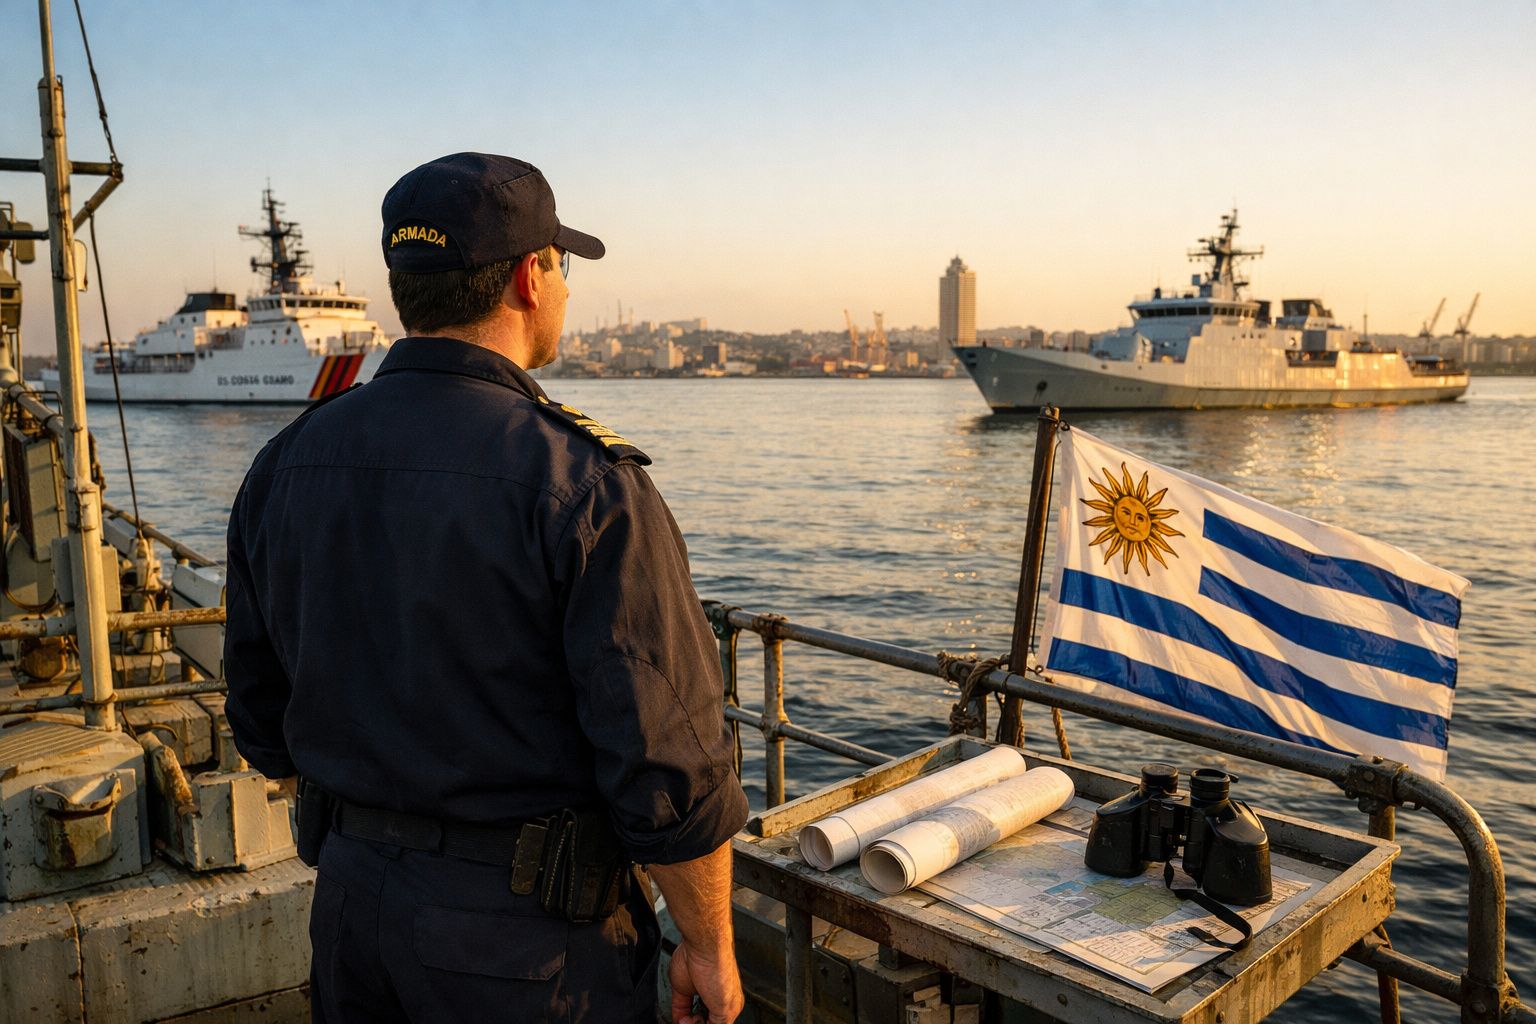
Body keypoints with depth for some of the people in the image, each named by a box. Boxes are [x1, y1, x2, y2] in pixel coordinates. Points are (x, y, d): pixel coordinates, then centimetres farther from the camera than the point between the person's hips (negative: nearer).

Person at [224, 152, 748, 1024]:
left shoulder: (285, 465, -1)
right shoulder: (580, 484, -22)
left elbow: (264, 723, 8)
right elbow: (668, 762, -21)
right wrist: (710, 947, -6)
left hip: (351, 899, 6)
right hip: (530, 933, -5)